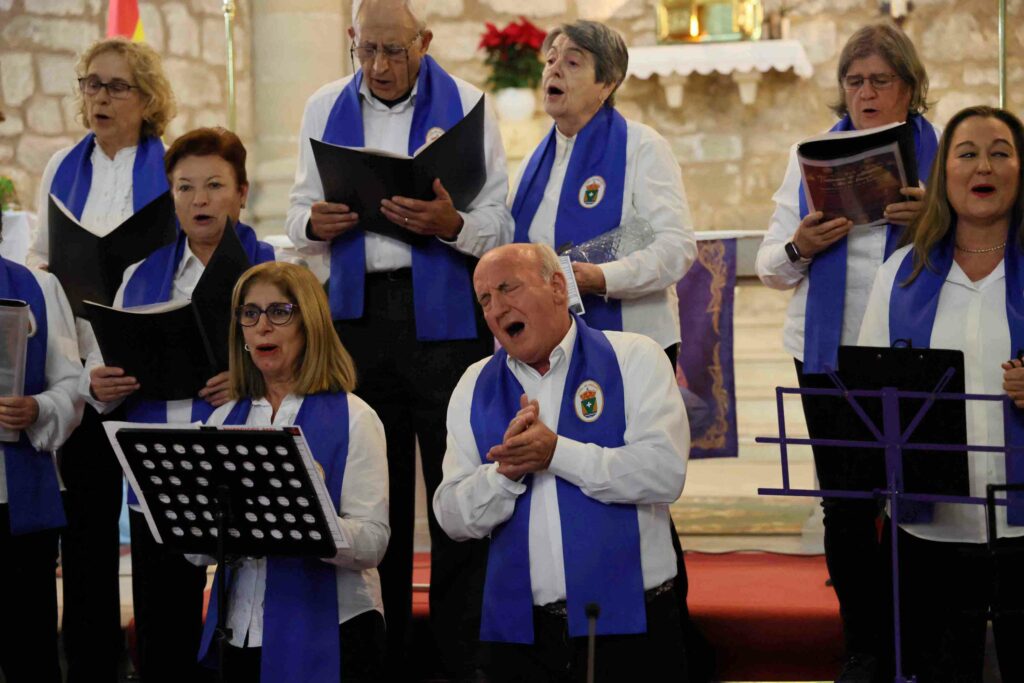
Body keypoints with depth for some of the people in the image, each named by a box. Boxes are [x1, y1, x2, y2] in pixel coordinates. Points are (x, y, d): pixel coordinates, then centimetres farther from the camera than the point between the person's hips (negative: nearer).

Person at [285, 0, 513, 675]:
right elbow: (300, 217, 15)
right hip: (358, 314, 3)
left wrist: (452, 225, -23)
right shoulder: (325, 109, 11)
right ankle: (381, 657, 15)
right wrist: (315, 224, -8)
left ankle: (465, 655, 3)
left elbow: (500, 225, -2)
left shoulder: (465, 105, 0)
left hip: (446, 315, -3)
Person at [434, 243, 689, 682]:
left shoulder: (634, 359, 1)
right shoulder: (476, 387, 10)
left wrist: (556, 453, -17)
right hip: (521, 634, 3)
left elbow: (664, 473, -14)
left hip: (628, 625, -3)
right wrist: (507, 471, -14)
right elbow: (454, 519, 3)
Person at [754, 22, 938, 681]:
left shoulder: (942, 154, 4)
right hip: (830, 353, 2)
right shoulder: (811, 156, 11)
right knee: (846, 502, 3)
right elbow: (771, 266, 12)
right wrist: (799, 247, -10)